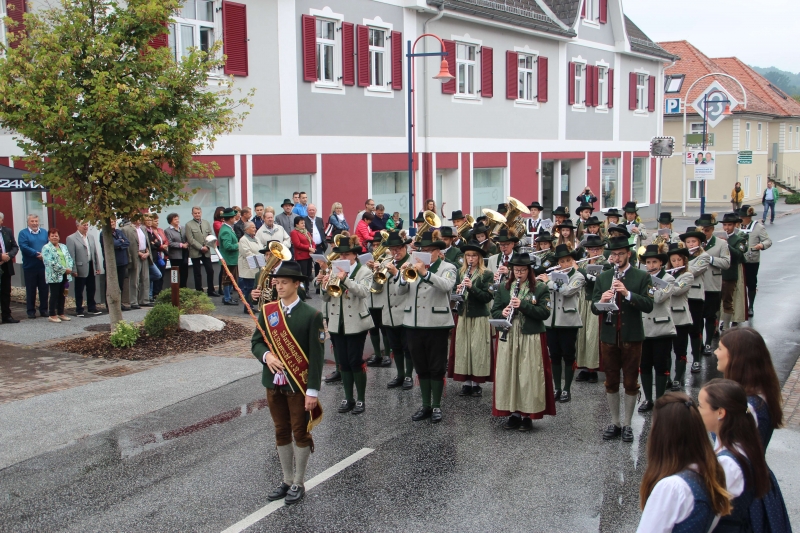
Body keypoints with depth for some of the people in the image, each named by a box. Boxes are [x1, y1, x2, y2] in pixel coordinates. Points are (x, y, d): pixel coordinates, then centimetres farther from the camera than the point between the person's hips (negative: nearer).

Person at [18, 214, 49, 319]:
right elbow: (24, 247, -14)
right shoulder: (23, 233, 0)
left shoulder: (44, 232, 11)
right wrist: (37, 254, -21)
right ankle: (31, 311, 10)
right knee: (31, 290, 3)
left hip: (44, 266, 3)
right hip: (30, 266, -3)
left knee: (44, 289, 6)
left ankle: (44, 309, 15)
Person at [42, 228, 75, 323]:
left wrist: (69, 268, -7)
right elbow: (51, 263, -15)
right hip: (54, 276, -6)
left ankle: (61, 314, 18)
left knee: (62, 295, 10)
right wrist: (64, 269, -17)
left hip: (65, 275, 6)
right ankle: (52, 315, 3)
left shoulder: (63, 247, 16)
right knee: (54, 295, -3)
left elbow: (69, 258, 12)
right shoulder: (46, 248, -5)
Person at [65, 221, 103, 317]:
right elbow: (71, 257, -10)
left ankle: (91, 308, 23)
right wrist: (74, 270, -14)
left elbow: (96, 253, 14)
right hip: (81, 269, -5)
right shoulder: (71, 239, -6)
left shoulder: (91, 237, 13)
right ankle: (79, 310, 12)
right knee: (79, 291, 4)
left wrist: (98, 267, 9)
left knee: (91, 290, 12)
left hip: (91, 268, 6)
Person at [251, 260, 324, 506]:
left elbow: (316, 355, -12)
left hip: (299, 385, -5)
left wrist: (312, 391, -15)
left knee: (301, 434, 7)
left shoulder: (311, 315, -12)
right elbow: (256, 342, 8)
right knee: (281, 432, 15)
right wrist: (266, 355, -15)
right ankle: (287, 480, 30)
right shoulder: (267, 311, 2)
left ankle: (298, 484, 21)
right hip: (274, 383, 5)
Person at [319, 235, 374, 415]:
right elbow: (326, 298, 6)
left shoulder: (364, 272, -2)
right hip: (337, 323, 5)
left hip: (356, 323, -4)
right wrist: (324, 285, -15)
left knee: (355, 361, -3)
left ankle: (360, 399, 8)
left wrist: (345, 279, -33)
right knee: (343, 362, 9)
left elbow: (363, 291, -21)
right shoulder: (334, 271, 10)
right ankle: (348, 398, 18)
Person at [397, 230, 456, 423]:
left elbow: (447, 286, -21)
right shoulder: (414, 267, 11)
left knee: (437, 368, 3)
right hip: (414, 323, 4)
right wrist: (404, 276, -20)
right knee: (421, 367, 11)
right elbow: (402, 290, 1)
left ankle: (436, 406, 12)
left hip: (437, 324, -4)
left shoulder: (447, 268, 0)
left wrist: (425, 273, -31)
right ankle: (425, 405, 20)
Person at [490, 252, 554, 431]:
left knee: (529, 375, -2)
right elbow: (494, 311, 9)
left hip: (531, 338, -3)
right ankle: (513, 413, 16)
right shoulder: (503, 288, 10)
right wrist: (502, 313, -14)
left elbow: (545, 313, -9)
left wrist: (523, 305, -20)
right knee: (508, 374, 4)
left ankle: (527, 415, 8)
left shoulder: (540, 289, 1)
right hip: (508, 338, 3)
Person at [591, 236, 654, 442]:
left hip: (632, 336, -2)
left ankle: (627, 424, 16)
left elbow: (648, 305, -13)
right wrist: (601, 301, -20)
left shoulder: (642, 277, -2)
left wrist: (627, 293, -26)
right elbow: (594, 308, 2)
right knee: (611, 382, 10)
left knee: (631, 382, 5)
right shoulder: (602, 278, 6)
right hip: (608, 336, 3)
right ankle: (614, 423, 21)